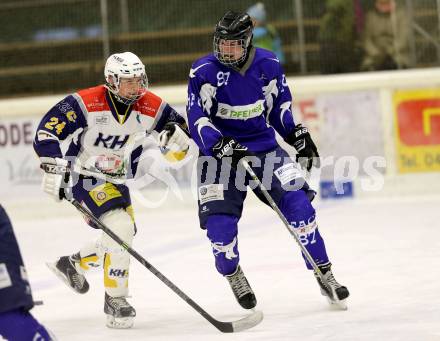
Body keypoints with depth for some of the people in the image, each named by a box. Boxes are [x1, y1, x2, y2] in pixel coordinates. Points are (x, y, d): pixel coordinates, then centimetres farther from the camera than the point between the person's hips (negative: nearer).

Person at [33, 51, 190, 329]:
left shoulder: (152, 107, -10)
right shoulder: (85, 104, -23)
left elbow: (180, 126, 1)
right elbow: (46, 132, -21)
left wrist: (177, 136, -24)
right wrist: (55, 170, -29)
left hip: (115, 180, 7)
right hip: (84, 175, -7)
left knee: (122, 238, 17)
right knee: (121, 228, -24)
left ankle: (73, 264, 42)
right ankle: (115, 300, -15)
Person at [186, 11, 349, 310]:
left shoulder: (268, 65, -3)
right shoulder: (203, 72, -13)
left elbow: (280, 103, 14)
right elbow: (197, 121, -16)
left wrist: (297, 134, 5)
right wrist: (221, 146, -31)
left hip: (265, 146, 2)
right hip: (220, 151, -2)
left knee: (299, 203, -13)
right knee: (219, 223, -15)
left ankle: (325, 274, 0)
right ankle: (234, 276, 16)